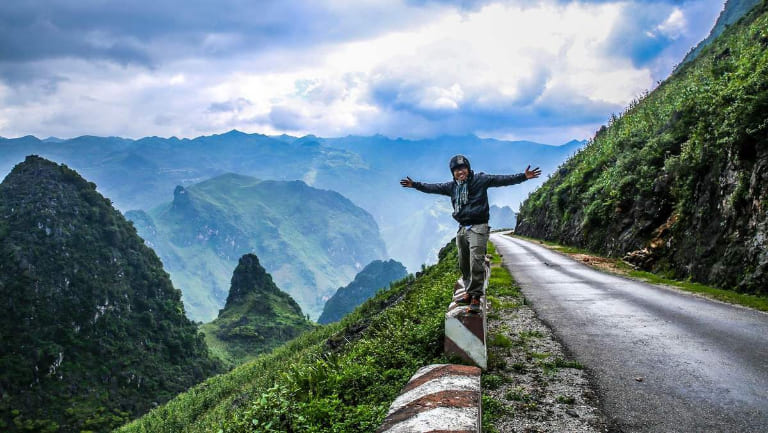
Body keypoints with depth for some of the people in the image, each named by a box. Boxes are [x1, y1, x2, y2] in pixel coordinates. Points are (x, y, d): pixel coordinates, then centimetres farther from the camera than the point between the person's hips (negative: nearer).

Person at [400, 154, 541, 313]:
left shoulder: (480, 180, -3)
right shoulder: (452, 186, 13)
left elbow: (501, 179, -12)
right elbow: (433, 188, 23)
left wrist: (523, 176, -23)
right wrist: (415, 185, 26)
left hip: (478, 228, -6)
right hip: (462, 229, 6)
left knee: (476, 262, -16)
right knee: (464, 264, 10)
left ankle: (476, 297, -13)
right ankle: (470, 293, 21)